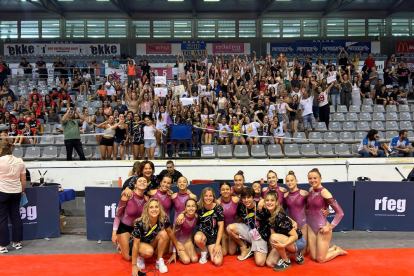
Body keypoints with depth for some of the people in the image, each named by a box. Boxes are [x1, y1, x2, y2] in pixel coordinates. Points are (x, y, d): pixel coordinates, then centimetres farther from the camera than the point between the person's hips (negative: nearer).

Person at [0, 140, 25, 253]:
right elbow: (23, 179, 5)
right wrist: (22, 190, 16)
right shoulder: (19, 161, 2)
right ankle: (17, 242, 19)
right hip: (16, 192, 5)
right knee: (15, 216, 13)